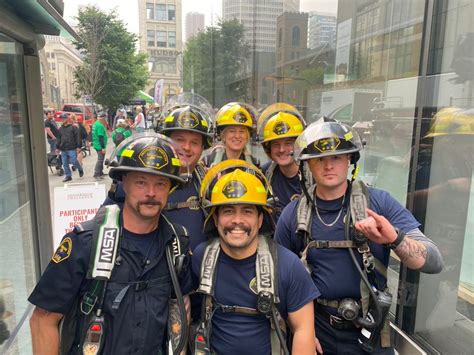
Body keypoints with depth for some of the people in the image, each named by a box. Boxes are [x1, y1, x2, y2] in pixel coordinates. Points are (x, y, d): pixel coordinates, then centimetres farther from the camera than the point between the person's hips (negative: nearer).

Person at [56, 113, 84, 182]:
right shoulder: (61, 128, 16)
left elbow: (78, 137, -5)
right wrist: (58, 147, 17)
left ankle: (80, 170, 19)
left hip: (72, 149, -6)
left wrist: (78, 147, -11)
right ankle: (68, 176, 13)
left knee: (74, 161, -9)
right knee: (65, 164, 4)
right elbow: (59, 139, 21)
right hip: (63, 149, 6)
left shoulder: (73, 127, -1)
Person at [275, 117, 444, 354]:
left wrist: (394, 238, -34)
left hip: (369, 333, 0)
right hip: (315, 330, 1)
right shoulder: (292, 215, -8)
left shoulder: (379, 203, -11)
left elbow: (434, 263, -15)